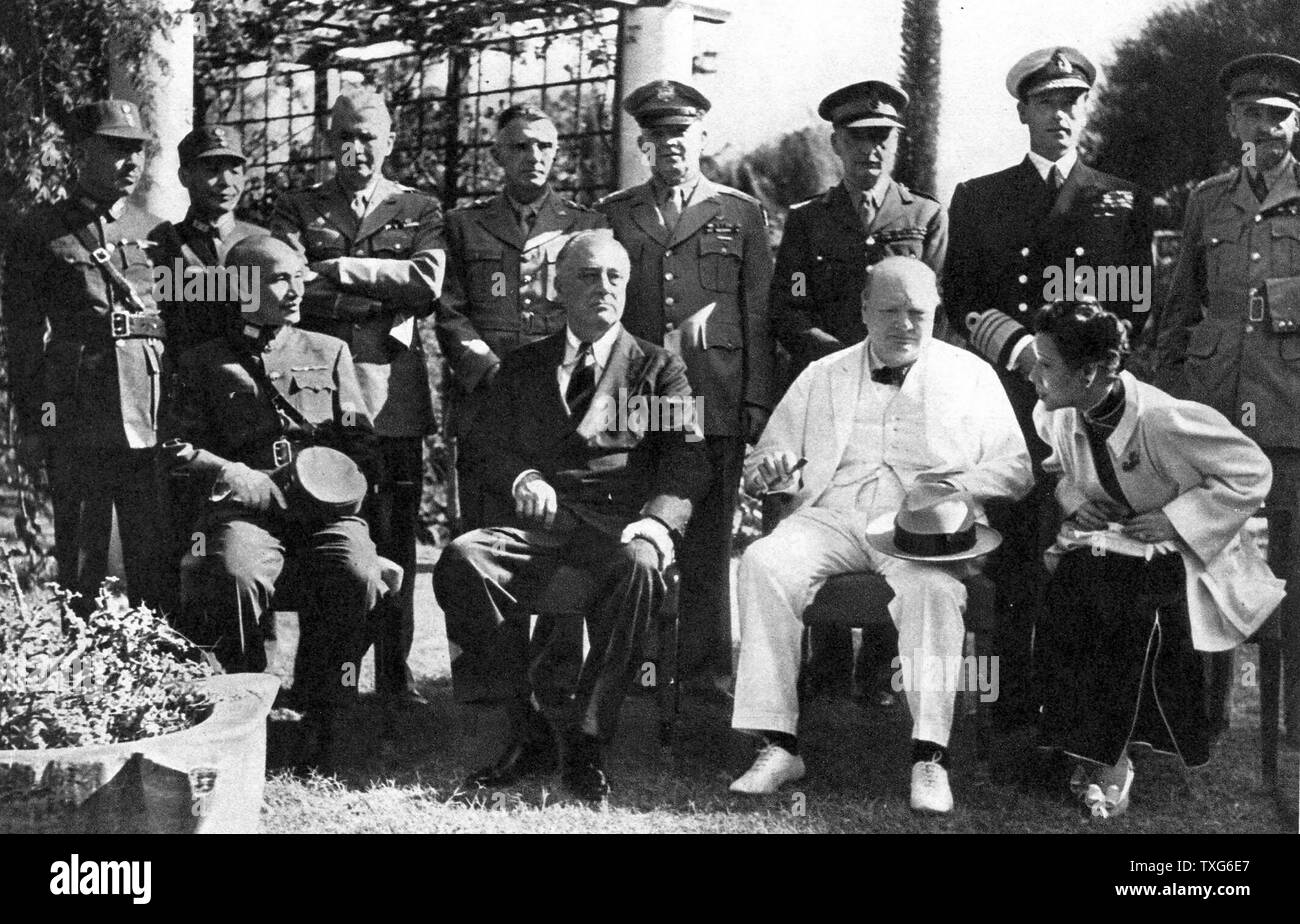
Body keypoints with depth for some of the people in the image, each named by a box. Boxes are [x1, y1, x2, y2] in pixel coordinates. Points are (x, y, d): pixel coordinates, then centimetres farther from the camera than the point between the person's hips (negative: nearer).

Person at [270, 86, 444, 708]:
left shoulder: (420, 210, 14)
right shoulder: (297, 209, 14)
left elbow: (427, 282, -4)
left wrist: (338, 268, -6)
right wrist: (384, 294, -10)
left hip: (393, 393, 0)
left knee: (394, 537, 1)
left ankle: (394, 671, 10)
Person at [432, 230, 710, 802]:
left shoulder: (658, 367, 17)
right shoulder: (524, 366, 24)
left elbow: (686, 459, 4)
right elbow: (482, 447, 15)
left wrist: (660, 519, -17)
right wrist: (522, 477, -9)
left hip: (620, 524, -2)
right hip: (541, 521, 2)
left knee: (638, 566, -38)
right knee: (460, 559, -29)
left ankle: (585, 744, -28)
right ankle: (529, 733, -20)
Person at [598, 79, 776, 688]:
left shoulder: (741, 215, 13)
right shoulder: (612, 215, 16)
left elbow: (759, 319, 9)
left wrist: (758, 405, 0)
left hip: (715, 406, -1)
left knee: (707, 552, 0)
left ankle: (706, 679, 7)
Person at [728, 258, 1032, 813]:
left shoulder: (970, 375, 14)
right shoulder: (822, 377, 20)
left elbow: (1017, 469, 8)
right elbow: (764, 466, 18)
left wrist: (960, 485, -13)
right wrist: (771, 469, -8)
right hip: (833, 517, 2)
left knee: (933, 585, -36)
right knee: (763, 562, -28)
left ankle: (929, 757, -36)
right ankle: (778, 745, -27)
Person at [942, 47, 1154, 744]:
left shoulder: (1125, 203, 16)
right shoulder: (977, 199, 13)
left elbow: (1139, 305, 13)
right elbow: (959, 301, 8)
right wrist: (1020, 346, -8)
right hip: (1008, 402, 0)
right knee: (1013, 565, -3)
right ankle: (1017, 723, 3)